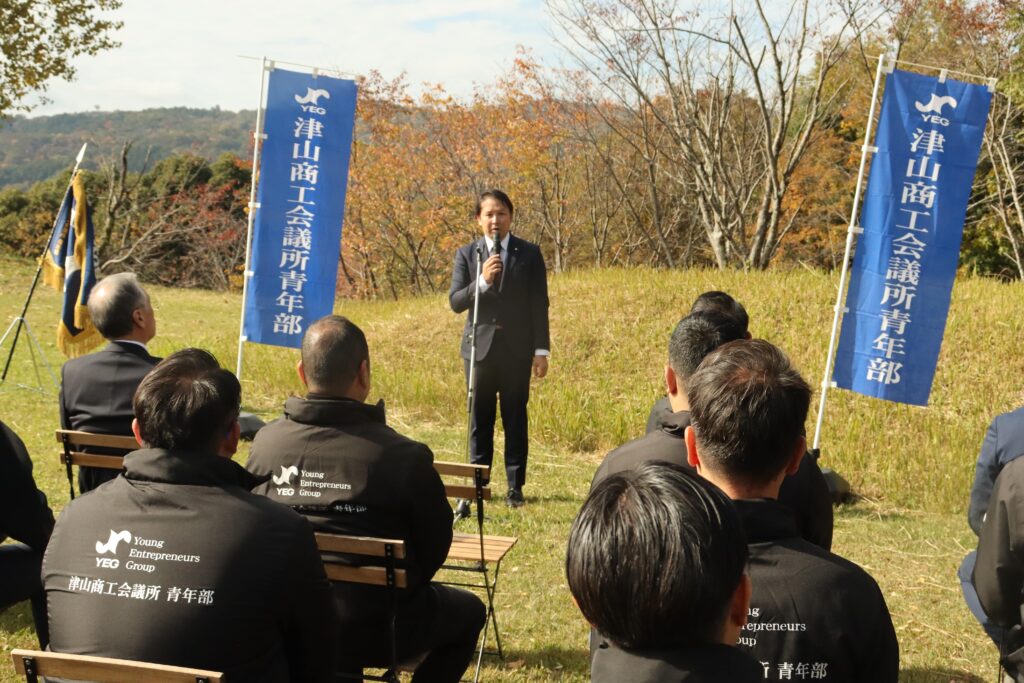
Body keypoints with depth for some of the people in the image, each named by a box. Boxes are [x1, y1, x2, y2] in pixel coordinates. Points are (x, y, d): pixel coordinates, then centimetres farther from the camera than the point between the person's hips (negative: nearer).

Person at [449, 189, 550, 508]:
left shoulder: (529, 254, 3)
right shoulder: (467, 254, 5)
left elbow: (539, 304, 2)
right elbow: (455, 302, -2)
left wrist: (542, 350, -2)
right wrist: (482, 281, -19)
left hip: (517, 348, -1)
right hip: (480, 346, 1)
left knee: (515, 418, 2)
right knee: (480, 419, 5)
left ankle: (515, 486, 9)